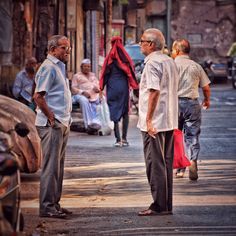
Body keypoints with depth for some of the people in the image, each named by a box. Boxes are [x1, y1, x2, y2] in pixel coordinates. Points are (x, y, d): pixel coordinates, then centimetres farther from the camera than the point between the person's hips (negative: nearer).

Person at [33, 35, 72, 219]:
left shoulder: (59, 67, 18)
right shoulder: (48, 67, -12)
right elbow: (38, 96, -20)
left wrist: (66, 120, 16)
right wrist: (52, 118, -18)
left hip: (62, 123, 10)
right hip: (52, 125, -10)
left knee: (58, 166, 13)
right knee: (51, 166, -8)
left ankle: (55, 204, 19)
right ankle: (47, 207, -6)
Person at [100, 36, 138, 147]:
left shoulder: (110, 58, -2)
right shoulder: (125, 57, 1)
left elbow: (105, 73, -3)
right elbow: (131, 72, 2)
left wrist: (101, 88, 2)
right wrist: (134, 86, 9)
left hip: (112, 87, -1)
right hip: (124, 86, 1)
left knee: (114, 112, 2)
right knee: (125, 112, 11)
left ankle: (118, 139, -6)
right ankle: (124, 138, 6)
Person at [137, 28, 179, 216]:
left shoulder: (152, 63, -13)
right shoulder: (170, 61, 15)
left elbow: (154, 92, -22)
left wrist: (148, 120, -21)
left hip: (154, 123, -9)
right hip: (170, 122, 9)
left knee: (155, 164, -5)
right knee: (166, 164, 11)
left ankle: (159, 206, -4)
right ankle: (167, 205, 15)